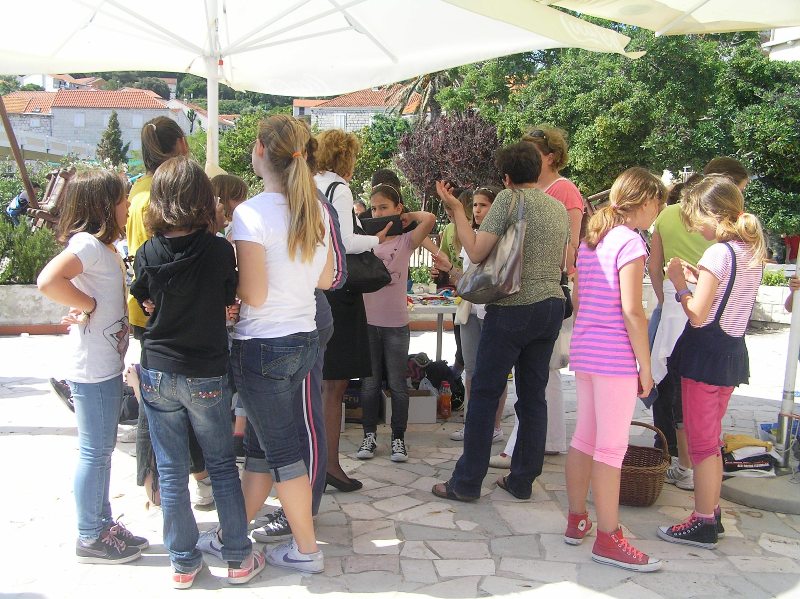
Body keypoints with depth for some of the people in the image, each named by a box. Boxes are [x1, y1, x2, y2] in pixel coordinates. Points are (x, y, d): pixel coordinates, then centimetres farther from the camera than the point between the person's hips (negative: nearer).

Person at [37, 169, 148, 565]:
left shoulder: (104, 247, 14)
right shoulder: (88, 243, -16)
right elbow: (48, 281, -32)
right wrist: (89, 305, -21)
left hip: (108, 366, 10)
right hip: (93, 370, -9)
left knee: (102, 450, 17)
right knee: (94, 452, 2)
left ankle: (103, 524, 30)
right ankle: (90, 538, 15)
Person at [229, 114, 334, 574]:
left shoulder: (251, 214, -19)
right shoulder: (316, 209, 3)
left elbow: (253, 295, -19)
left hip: (264, 347, -7)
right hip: (305, 340, 7)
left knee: (281, 449, 6)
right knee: (265, 441, 19)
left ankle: (306, 550, 19)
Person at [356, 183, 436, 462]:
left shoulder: (405, 241, -2)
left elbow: (430, 219, -16)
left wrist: (408, 216, -2)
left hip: (396, 324, -2)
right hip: (368, 321, 2)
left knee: (397, 384, 8)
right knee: (369, 383, 11)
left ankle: (398, 437, 19)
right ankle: (369, 435, 23)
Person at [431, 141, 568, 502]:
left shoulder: (509, 199, -8)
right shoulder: (559, 207, 13)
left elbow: (477, 252, -13)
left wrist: (456, 210, -7)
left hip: (513, 308, -7)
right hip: (552, 306, 7)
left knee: (484, 394, 0)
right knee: (533, 396, 11)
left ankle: (467, 482, 6)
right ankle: (522, 480, 17)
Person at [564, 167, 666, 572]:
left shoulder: (590, 240, 13)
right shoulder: (630, 242, -12)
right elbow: (632, 311, -16)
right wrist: (646, 367, -11)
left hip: (583, 350, 8)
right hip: (615, 356, -8)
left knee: (584, 438, 15)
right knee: (612, 447, -2)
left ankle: (576, 521, 25)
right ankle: (608, 539, 5)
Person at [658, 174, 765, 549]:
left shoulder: (718, 253, -19)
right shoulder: (753, 252, 8)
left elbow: (697, 316, -21)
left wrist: (680, 284, -7)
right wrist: (699, 278, 8)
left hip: (706, 356, -9)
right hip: (733, 353, 9)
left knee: (701, 442, 2)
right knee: (711, 440, 19)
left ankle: (702, 524, 11)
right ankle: (711, 515, 28)